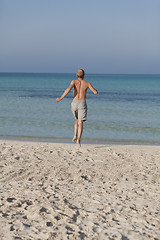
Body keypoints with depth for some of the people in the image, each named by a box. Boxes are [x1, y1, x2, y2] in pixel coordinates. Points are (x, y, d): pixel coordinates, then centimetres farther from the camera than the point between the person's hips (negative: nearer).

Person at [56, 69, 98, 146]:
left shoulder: (74, 82, 4)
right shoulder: (87, 83, 6)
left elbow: (69, 89, -17)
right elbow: (95, 92, 3)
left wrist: (61, 98, -15)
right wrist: (94, 89, 28)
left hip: (74, 103, 2)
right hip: (82, 104, -2)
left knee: (77, 120, 23)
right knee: (80, 123, -6)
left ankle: (75, 136, 7)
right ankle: (78, 139, -24)